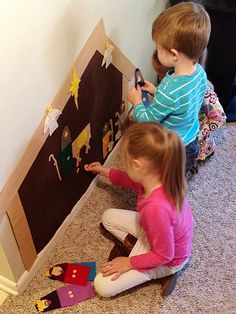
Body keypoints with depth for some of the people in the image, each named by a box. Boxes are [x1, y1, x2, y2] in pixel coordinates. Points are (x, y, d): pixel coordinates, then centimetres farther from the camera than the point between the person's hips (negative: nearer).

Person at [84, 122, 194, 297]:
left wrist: (130, 263, -16)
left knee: (102, 286, -5)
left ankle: (162, 274, 5)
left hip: (166, 260, -7)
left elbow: (164, 255, -29)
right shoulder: (160, 176, -22)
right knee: (108, 217, 13)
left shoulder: (156, 208, -46)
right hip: (154, 232, 7)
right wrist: (106, 172, 11)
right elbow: (135, 182, 5)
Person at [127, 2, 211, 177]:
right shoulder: (200, 72, -13)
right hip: (192, 144, 8)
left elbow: (147, 120, -21)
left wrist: (137, 102, -4)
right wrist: (157, 92, 2)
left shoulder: (169, 90, -38)